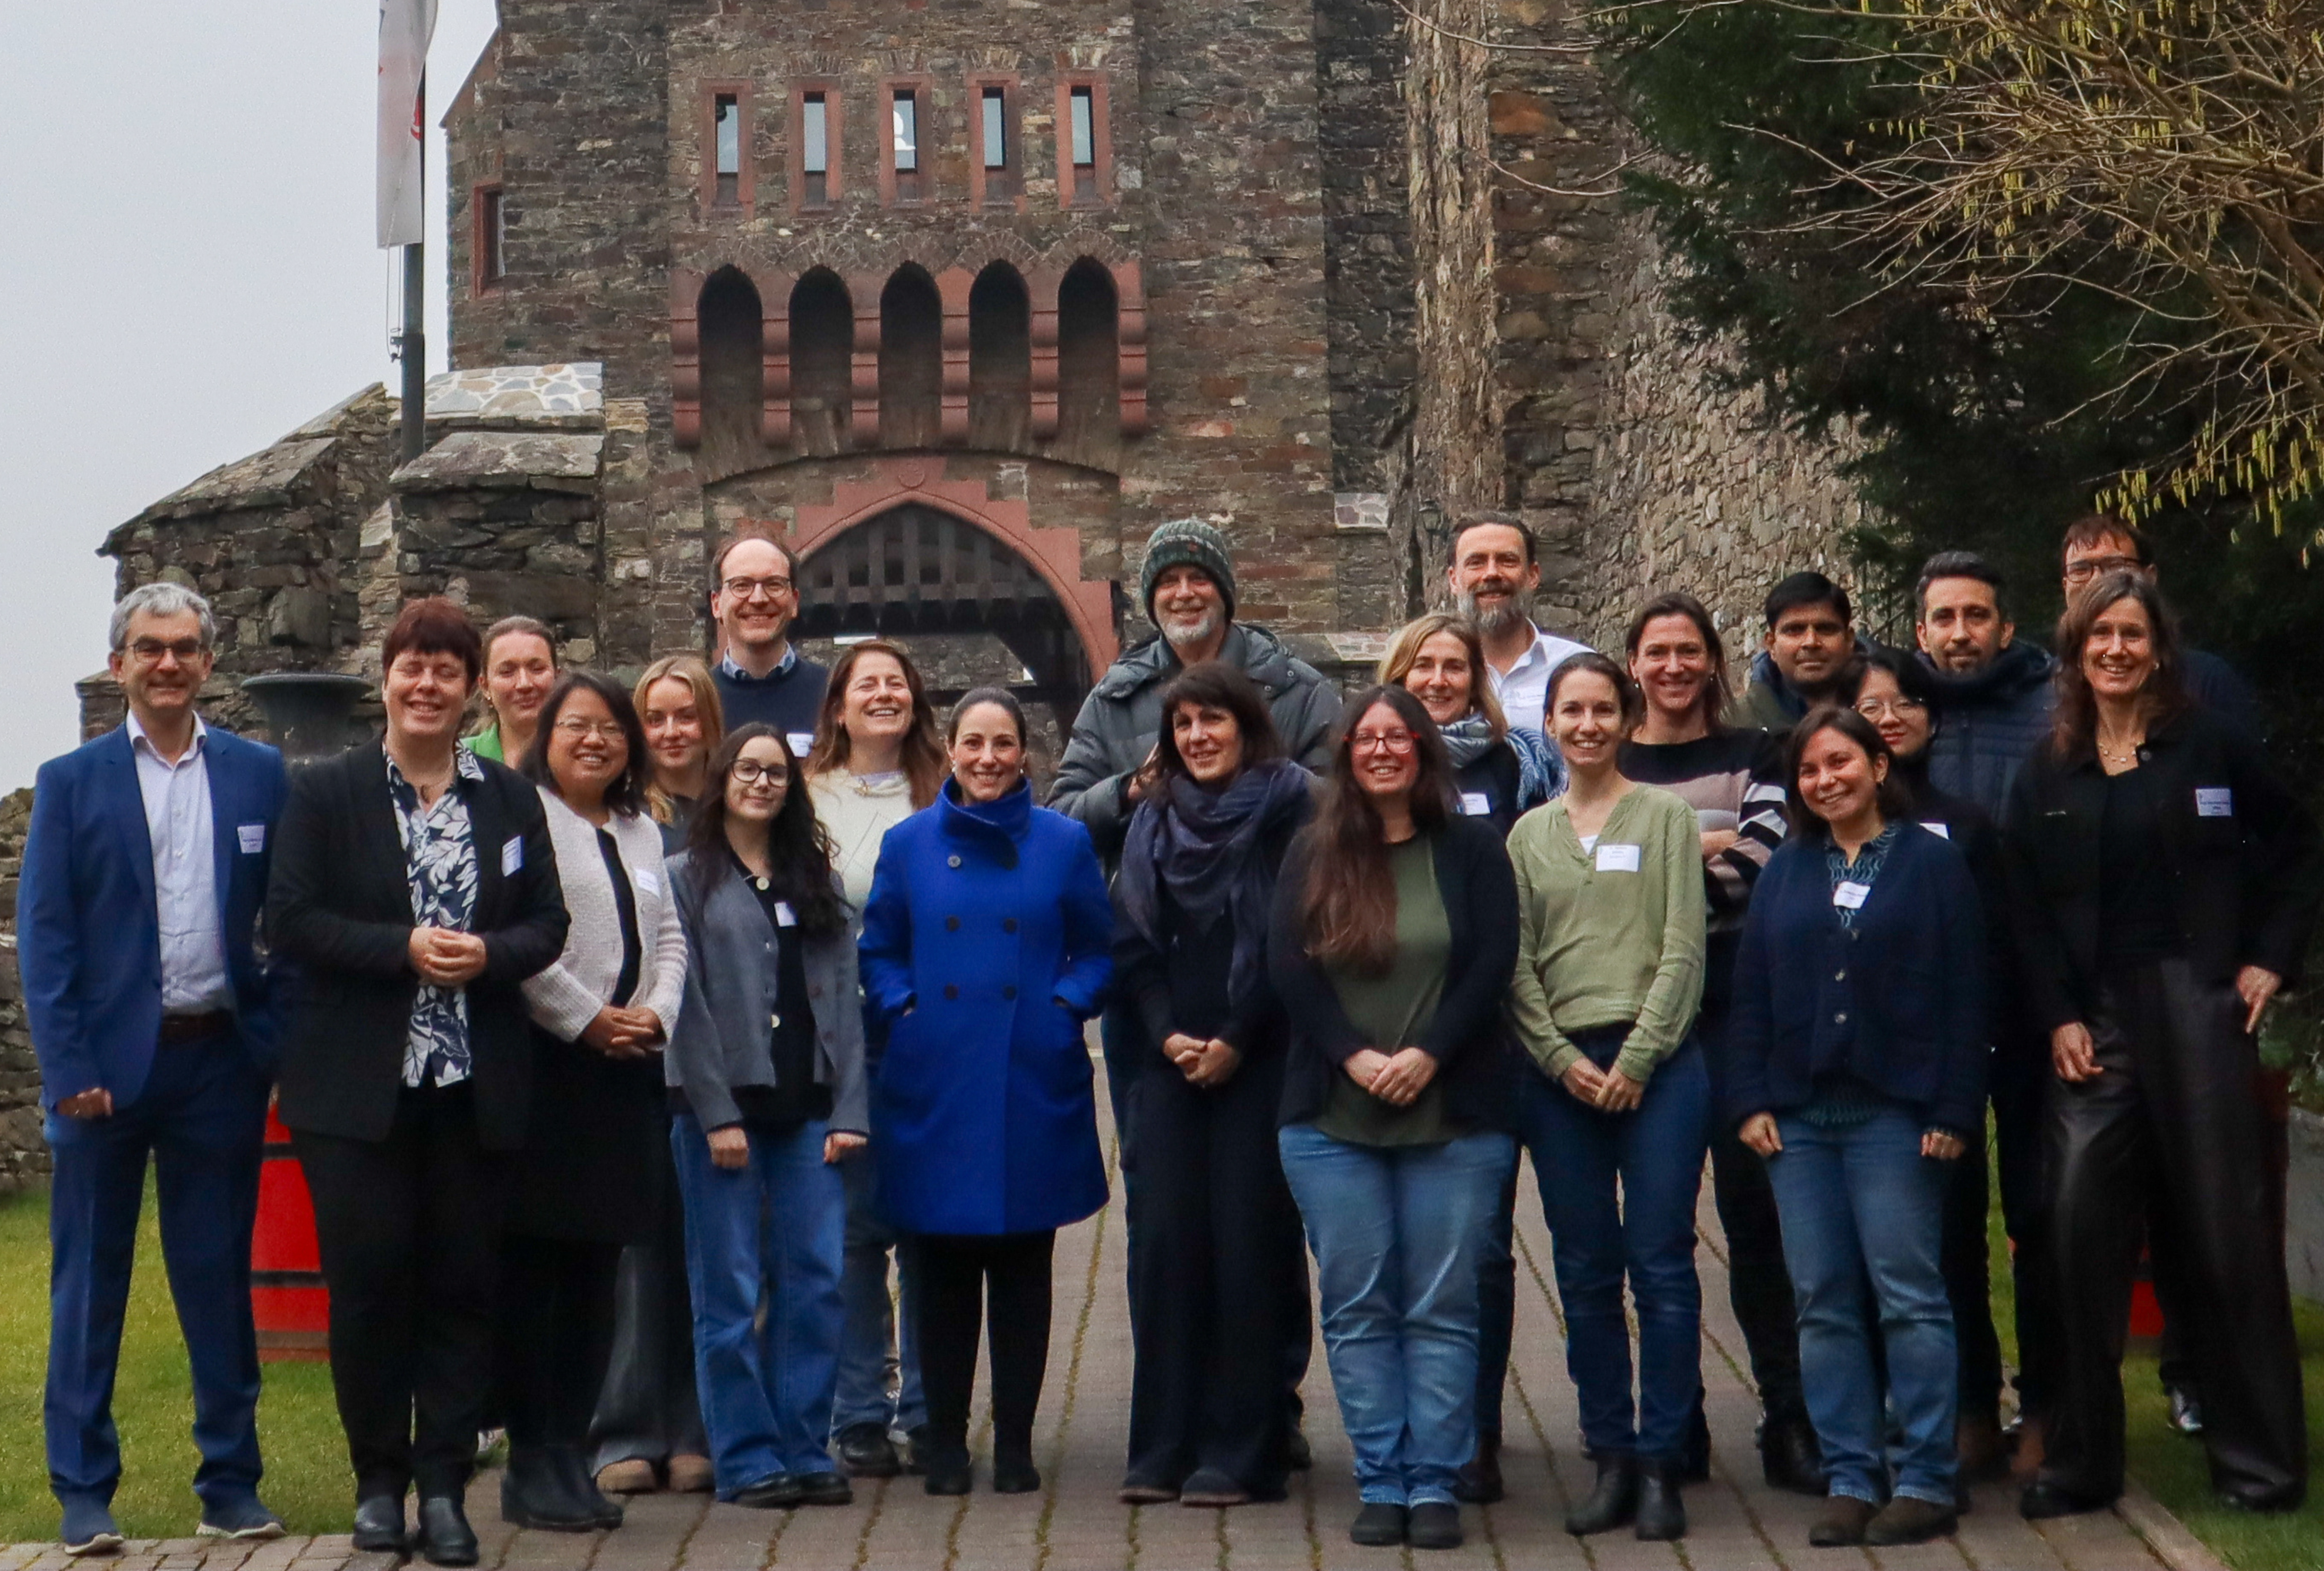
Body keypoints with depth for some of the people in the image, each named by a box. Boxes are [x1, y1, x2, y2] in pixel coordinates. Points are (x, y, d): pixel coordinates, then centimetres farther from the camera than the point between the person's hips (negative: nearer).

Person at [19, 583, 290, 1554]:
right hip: (108, 1063, -1)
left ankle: (231, 1484, 17)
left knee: (219, 1281, 9)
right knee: (89, 1284, 6)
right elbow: (43, 936, -3)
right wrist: (68, 1068, -11)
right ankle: (83, 1495, 13)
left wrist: (284, 1044, -2)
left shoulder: (259, 775, 6)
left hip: (220, 1062, 2)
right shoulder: (71, 782, 1)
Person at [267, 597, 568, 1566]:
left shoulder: (512, 798, 10)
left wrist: (487, 956, -13)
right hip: (359, 1086, -2)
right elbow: (290, 922, -5)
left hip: (477, 1087, 2)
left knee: (462, 1288, 4)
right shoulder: (325, 793, 2)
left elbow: (548, 924, 8)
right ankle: (379, 1480, 14)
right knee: (368, 1286, 0)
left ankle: (443, 1487, 11)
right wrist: (404, 950, -16)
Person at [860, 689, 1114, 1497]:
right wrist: (902, 1008, -3)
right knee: (943, 1269, 5)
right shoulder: (908, 843, 6)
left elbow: (1097, 951, 9)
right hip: (936, 1085, 1)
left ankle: (1015, 1445, 14)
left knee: (1023, 1269, 5)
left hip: (1034, 1085, 0)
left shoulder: (1065, 843, 3)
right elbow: (878, 951, 13)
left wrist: (1065, 1005, -6)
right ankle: (945, 1444, 14)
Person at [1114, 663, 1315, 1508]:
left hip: (1260, 1058, -4)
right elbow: (1133, 940, 12)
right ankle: (1164, 1447, 7)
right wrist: (1167, 1034, -3)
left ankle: (1239, 1452, 1)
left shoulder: (1290, 806, -1)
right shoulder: (1155, 818, 14)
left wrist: (1236, 1041, -9)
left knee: (1247, 1240, -4)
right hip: (1172, 1059, 4)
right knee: (1169, 1239, 1)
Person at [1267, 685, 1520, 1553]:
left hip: (1454, 1117, -1)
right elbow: (1287, 964, -1)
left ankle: (1433, 1483, 5)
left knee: (1441, 1308, 0)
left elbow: (1493, 963, -3)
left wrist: (1427, 1056, -14)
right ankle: (1380, 1483, 8)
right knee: (1358, 1308, 2)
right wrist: (1355, 1057, -13)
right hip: (1331, 1118, 1)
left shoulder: (1472, 850, 5)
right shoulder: (1312, 854, 9)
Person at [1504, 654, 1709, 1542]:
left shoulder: (1666, 818, 4)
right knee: (1585, 1274, 5)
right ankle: (1610, 1460, 12)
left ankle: (1662, 1466, 2)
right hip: (1560, 1073, 3)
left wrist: (1637, 1059, -10)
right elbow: (1516, 965, 7)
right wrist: (1565, 1060, -5)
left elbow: (1683, 951, -3)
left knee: (1661, 1266, -3)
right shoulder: (1529, 835, 13)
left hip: (1657, 1067, -3)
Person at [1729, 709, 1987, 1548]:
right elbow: (1750, 995, 12)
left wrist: (1953, 1111, -8)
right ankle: (1850, 1479, 9)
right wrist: (1750, 1100, 2)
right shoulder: (1784, 873, 14)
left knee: (1908, 1296, -4)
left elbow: (1964, 998, -2)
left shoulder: (1932, 863, 2)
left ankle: (1924, 1480, 2)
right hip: (1798, 1116, 4)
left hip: (1896, 1114, -4)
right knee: (1823, 1303, 4)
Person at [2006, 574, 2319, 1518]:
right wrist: (2057, 1017, -3)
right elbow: (2028, 908, 7)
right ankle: (2080, 1463, 5)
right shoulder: (2048, 772, 10)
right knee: (2081, 1231, -5)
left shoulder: (2208, 746, 4)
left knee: (2226, 1233, 0)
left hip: (2197, 1011, -2)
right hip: (2091, 1023, 2)